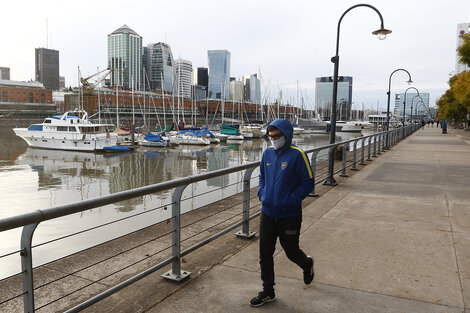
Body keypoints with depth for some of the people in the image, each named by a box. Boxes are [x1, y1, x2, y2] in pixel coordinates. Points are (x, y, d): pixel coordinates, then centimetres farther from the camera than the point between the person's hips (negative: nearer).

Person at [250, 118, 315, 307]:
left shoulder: (297, 155, -13)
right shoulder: (267, 154, 4)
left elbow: (309, 182, -12)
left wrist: (290, 200, -18)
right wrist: (262, 194, 4)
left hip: (289, 216, -5)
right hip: (267, 214, 5)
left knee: (291, 251, 11)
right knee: (265, 254, 9)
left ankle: (307, 264, 46)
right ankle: (268, 292, 25)